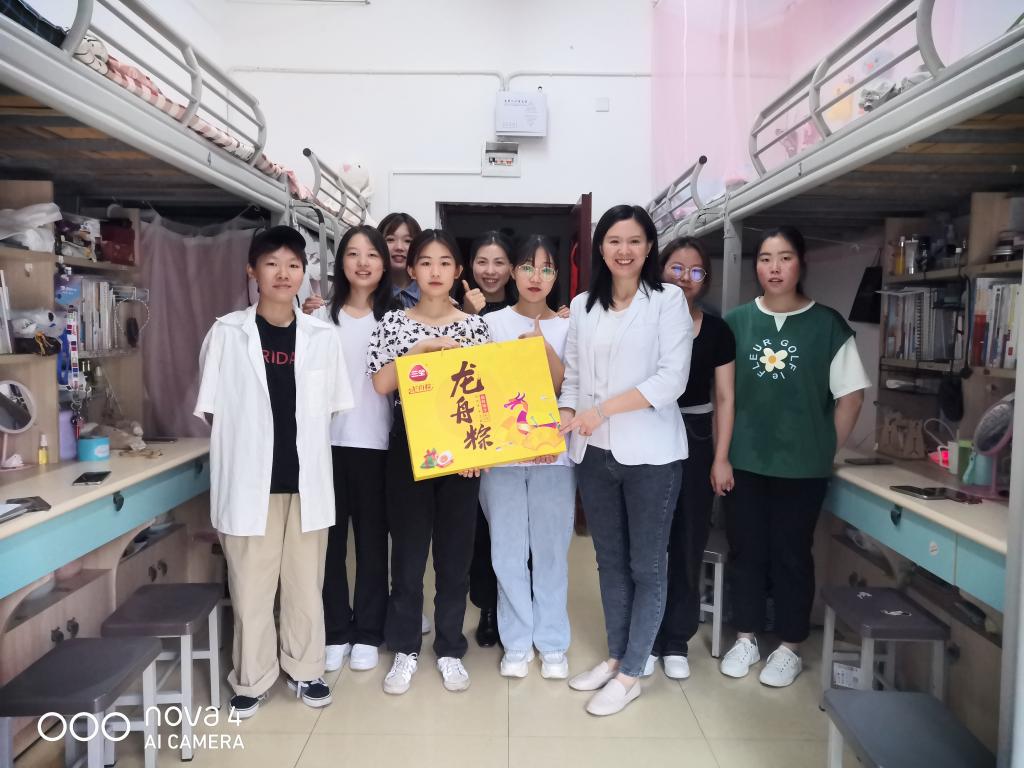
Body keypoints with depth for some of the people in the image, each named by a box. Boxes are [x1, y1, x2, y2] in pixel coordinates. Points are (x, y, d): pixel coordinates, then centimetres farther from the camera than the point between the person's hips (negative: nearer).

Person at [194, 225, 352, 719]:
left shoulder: (322, 336, 2)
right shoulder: (227, 333, -3)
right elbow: (211, 409, 3)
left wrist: (301, 441, 4)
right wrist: (251, 441, 0)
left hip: (307, 478, 2)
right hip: (250, 480, -2)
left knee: (305, 582, 13)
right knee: (251, 586, 8)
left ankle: (304, 670, 30)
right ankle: (252, 679, 26)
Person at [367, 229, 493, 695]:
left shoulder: (474, 325, 3)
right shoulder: (393, 322, 3)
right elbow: (381, 384, -8)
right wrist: (423, 347, -16)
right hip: (408, 447, 0)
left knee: (455, 552, 8)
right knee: (408, 551, 7)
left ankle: (450, 650, 24)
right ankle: (405, 649, 23)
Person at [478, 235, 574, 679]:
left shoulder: (567, 328, 6)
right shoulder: (492, 323, 4)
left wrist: (546, 348, -15)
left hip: (553, 455, 0)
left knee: (551, 552, 6)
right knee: (508, 553, 5)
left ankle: (552, 643, 23)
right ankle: (517, 643, 22)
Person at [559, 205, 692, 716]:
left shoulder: (668, 300, -3)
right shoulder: (582, 306, 10)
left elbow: (671, 378, -12)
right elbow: (573, 377, 9)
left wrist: (603, 408, -18)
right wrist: (563, 420, -9)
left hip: (649, 452, -4)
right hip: (594, 452, 5)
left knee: (647, 566, 6)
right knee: (610, 560, 16)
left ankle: (631, 674, 19)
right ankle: (616, 655, 32)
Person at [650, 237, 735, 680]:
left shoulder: (716, 331, 4)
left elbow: (725, 398, 4)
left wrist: (721, 457, -2)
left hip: (695, 443, 2)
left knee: (688, 544, 7)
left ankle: (677, 642, 22)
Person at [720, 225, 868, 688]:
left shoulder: (828, 325, -4)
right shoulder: (736, 322, 1)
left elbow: (851, 395, -1)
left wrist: (827, 451, -1)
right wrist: (724, 449, 2)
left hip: (802, 464, -2)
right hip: (744, 460, 2)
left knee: (792, 554, 9)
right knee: (745, 550, 11)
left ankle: (790, 647, 26)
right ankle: (746, 638, 29)